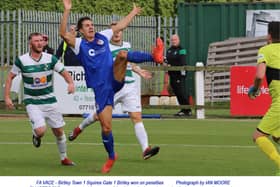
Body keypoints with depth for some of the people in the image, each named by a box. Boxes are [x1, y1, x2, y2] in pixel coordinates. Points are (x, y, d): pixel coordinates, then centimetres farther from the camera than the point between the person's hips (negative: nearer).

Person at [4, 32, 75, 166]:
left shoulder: (50, 59, -4)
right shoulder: (21, 60, -8)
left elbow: (64, 73, 1)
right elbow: (10, 77, 3)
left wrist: (71, 83, -21)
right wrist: (7, 97, -4)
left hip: (50, 101, 3)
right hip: (32, 103, -3)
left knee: (59, 131, 5)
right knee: (41, 131, -21)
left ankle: (64, 158, 26)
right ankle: (36, 135, 17)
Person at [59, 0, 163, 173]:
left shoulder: (103, 37, 12)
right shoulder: (79, 44, 2)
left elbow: (120, 25, 28)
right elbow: (63, 33, -17)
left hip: (115, 80, 1)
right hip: (100, 89, -1)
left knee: (122, 54, -27)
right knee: (106, 127, -2)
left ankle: (155, 56, -45)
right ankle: (111, 157, 22)